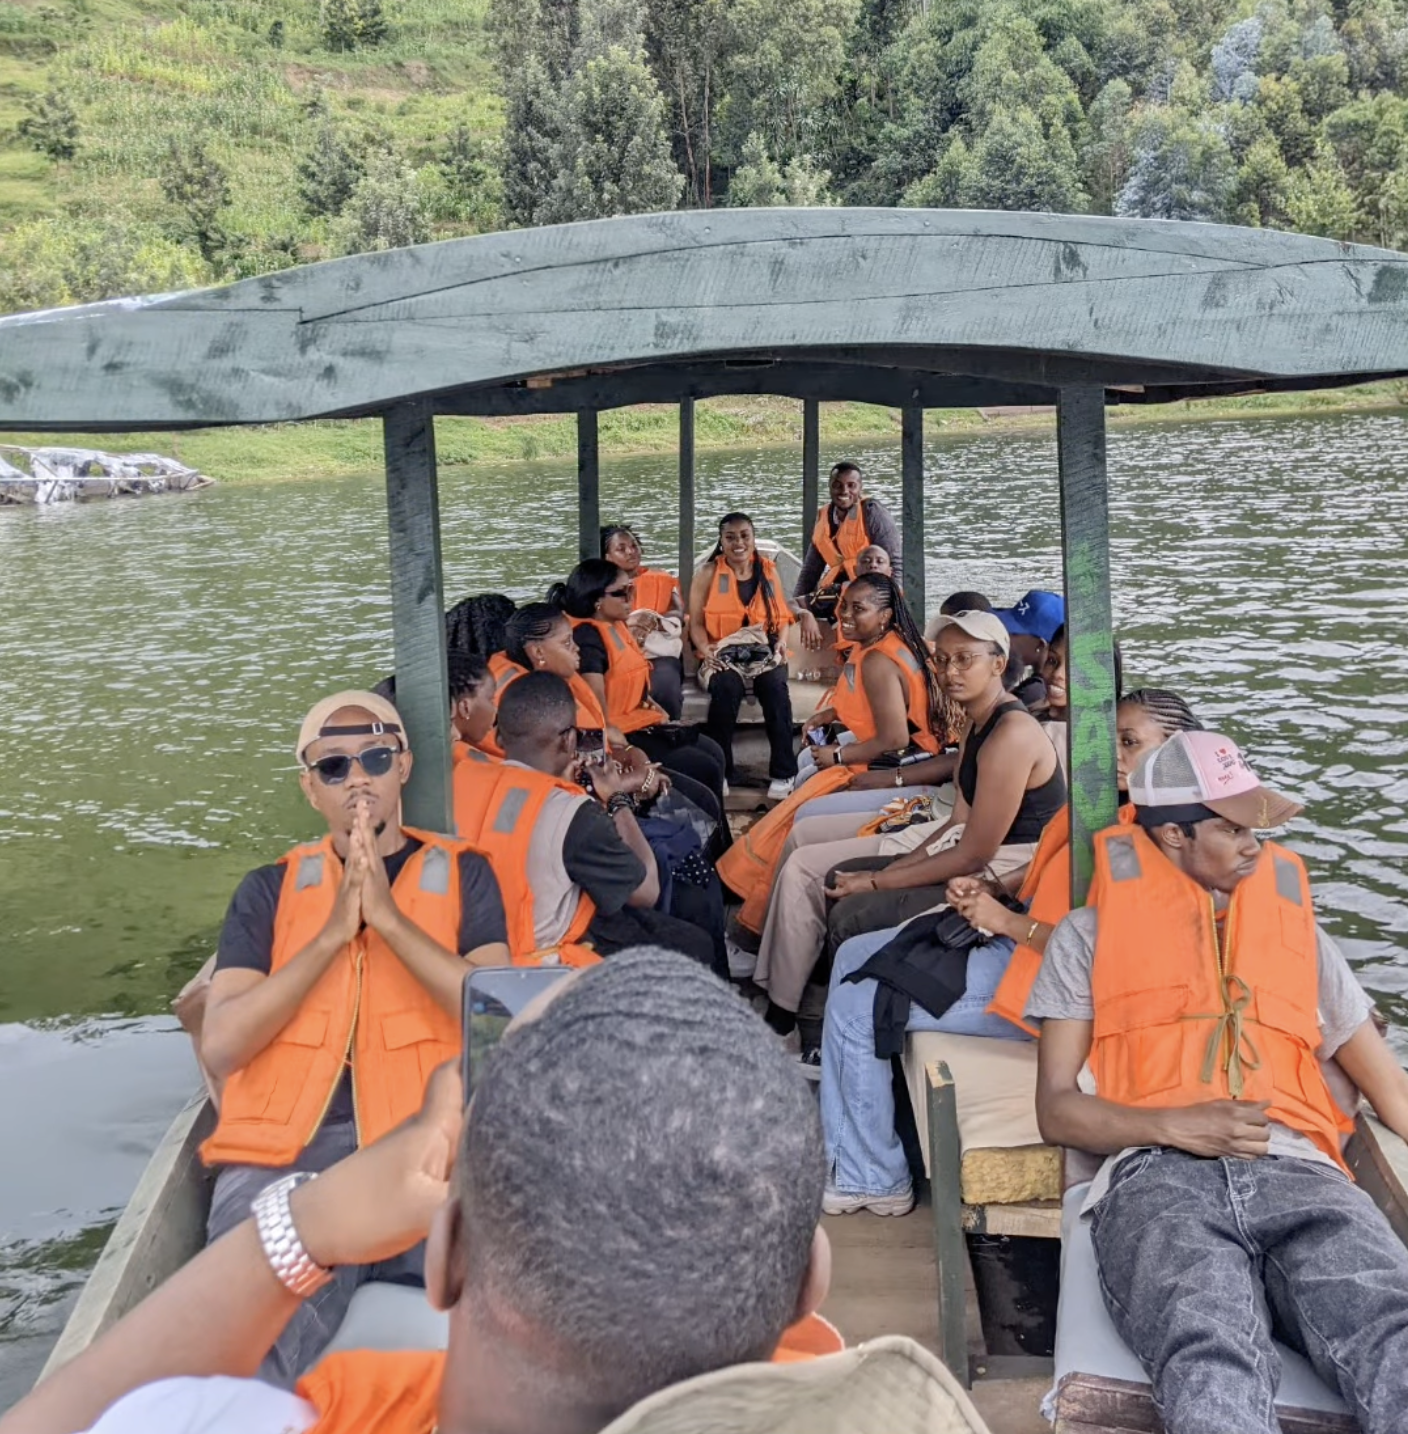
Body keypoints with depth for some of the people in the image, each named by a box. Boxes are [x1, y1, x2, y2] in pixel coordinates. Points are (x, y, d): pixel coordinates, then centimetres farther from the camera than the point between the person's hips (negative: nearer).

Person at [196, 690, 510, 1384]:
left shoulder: (461, 873, 12)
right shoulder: (269, 890, 15)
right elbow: (220, 1045, 2)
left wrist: (391, 917, -11)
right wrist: (334, 931, -7)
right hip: (286, 1146, 1)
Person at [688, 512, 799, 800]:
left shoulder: (769, 571, 13)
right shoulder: (708, 574, 6)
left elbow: (782, 616, 15)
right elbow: (696, 623, 1)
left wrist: (781, 644, -5)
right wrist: (707, 652, -17)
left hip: (764, 653, 2)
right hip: (721, 655, -1)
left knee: (775, 686, -32)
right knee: (727, 687, -36)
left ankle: (783, 773, -24)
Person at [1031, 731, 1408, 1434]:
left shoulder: (1298, 929, 27)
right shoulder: (1090, 934, 17)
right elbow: (1056, 1109, 11)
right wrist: (1176, 1126, -7)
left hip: (1295, 1169, 3)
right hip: (1158, 1175, -2)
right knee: (1214, 1370, -36)